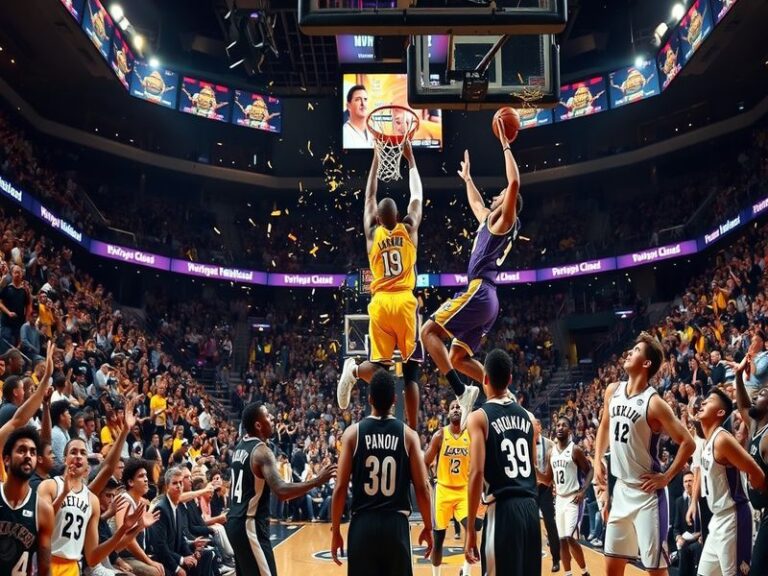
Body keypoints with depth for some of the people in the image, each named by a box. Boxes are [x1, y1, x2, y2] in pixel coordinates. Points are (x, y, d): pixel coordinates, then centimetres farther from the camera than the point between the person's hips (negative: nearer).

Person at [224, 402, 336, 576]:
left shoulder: (240, 447, 11)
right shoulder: (261, 451, -18)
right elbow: (281, 491, -31)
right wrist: (317, 481, -28)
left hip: (235, 521, 10)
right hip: (250, 525, -10)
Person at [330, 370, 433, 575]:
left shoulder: (353, 432, -1)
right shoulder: (408, 434, 0)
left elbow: (340, 488, -3)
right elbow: (422, 488, -1)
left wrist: (335, 531, 7)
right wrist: (428, 527, 12)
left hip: (363, 524, 0)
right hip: (396, 524, 0)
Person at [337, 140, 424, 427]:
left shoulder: (372, 233, 8)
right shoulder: (409, 229, 5)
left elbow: (369, 196, 22)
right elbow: (417, 196, 19)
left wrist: (376, 159, 28)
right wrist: (410, 159, 27)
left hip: (380, 304, 1)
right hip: (405, 303, -1)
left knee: (379, 366, 7)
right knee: (410, 373, 0)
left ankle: (354, 371, -27)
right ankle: (413, 433, -4)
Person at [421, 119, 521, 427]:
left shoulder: (504, 221, 1)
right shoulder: (490, 221, 25)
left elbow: (515, 183, -14)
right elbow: (475, 202, 47)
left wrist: (505, 145, -8)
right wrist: (466, 177, 56)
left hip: (479, 292, -10)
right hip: (485, 298, 10)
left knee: (429, 332, -13)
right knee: (458, 358, 11)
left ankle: (462, 391, -23)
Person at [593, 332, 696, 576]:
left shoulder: (654, 403, -17)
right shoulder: (613, 391, 4)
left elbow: (688, 443, -16)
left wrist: (666, 478, -14)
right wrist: (598, 460, 12)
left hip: (647, 494, -7)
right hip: (621, 490, 7)